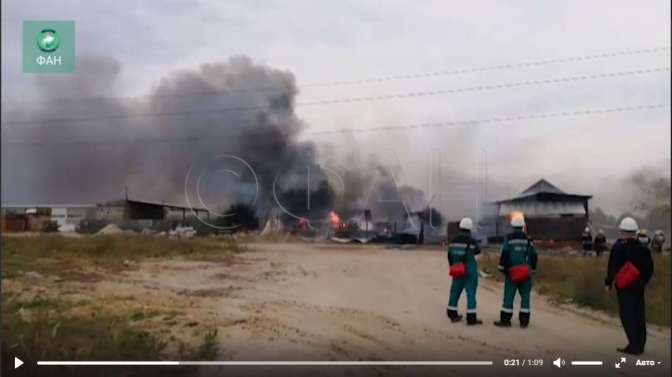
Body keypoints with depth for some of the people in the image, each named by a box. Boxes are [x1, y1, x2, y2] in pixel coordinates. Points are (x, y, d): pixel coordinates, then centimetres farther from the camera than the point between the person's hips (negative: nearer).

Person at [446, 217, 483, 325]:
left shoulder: (453, 241, -2)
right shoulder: (472, 242, -16)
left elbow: (450, 256, 6)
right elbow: (478, 251, 3)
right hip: (470, 272, -5)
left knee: (455, 292, 15)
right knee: (471, 294, 1)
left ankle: (453, 314, 26)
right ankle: (471, 318, 2)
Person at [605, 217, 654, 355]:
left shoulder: (618, 248, -13)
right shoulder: (643, 248, 4)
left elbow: (612, 267, -13)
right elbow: (649, 269, 9)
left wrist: (608, 282, -1)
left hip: (624, 287, -6)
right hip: (639, 287, 6)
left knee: (627, 315, -2)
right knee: (639, 315, 13)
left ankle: (634, 346, -4)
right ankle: (640, 344, 21)